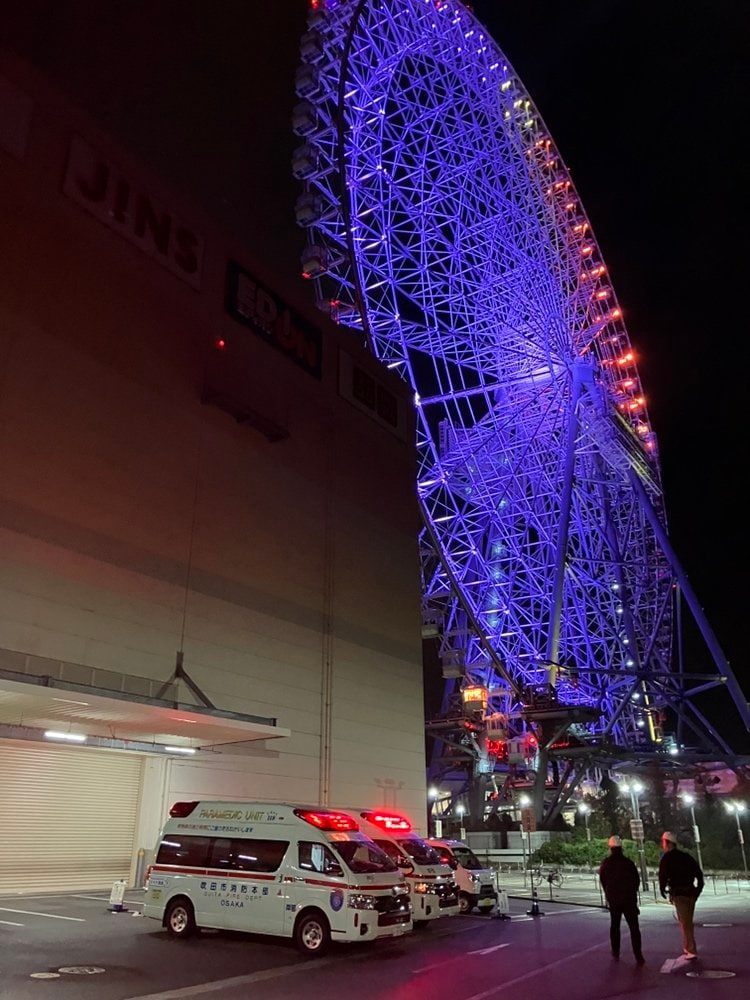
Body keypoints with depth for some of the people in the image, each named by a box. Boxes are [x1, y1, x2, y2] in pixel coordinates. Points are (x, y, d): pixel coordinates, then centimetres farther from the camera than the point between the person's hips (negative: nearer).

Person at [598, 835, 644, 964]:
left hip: (613, 899, 1)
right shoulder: (628, 862, -5)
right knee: (634, 927, 0)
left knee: (615, 925, 17)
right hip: (629, 899, -1)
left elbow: (602, 880, 4)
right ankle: (638, 956, -10)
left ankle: (615, 952, 18)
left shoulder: (606, 863, -2)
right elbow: (637, 879, -1)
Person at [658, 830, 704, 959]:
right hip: (691, 892, 6)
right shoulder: (686, 856, 13)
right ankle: (687, 948, 25)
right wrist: (698, 889, 15)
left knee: (684, 923, -3)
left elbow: (663, 875, -14)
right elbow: (699, 873, 10)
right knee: (688, 921, 18)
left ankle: (691, 951, -7)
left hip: (678, 893, -6)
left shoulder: (667, 857, -5)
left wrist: (662, 889, 0)